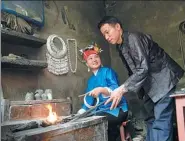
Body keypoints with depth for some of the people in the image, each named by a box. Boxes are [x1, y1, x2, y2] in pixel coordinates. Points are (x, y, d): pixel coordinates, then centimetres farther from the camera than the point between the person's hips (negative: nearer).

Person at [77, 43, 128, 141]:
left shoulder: (107, 71, -3)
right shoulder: (91, 80, 16)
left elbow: (115, 89, -15)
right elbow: (88, 101, 15)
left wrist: (101, 90, -30)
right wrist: (80, 113, 5)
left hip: (117, 109, -7)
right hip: (102, 111, 7)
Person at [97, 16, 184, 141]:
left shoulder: (133, 38, -18)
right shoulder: (120, 48, 9)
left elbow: (143, 68, -27)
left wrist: (122, 89, -30)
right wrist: (120, 91, 7)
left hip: (164, 80, -9)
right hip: (150, 86, 9)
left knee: (160, 122, -12)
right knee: (151, 120, 12)